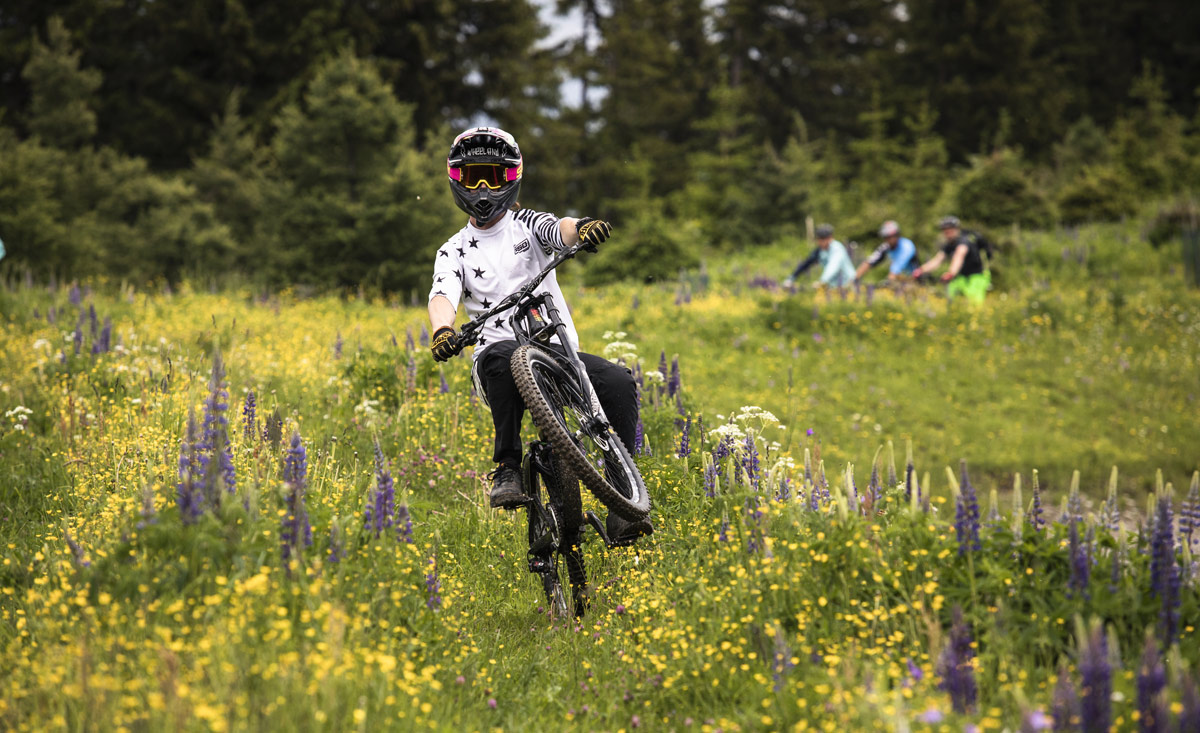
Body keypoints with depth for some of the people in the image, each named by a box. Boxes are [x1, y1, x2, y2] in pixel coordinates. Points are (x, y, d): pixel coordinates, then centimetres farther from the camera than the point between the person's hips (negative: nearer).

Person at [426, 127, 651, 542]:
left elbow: (560, 230, -12)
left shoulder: (526, 225, 12)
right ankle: (507, 469, -31)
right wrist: (442, 332, -33)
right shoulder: (454, 252, 12)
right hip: (502, 359, -1)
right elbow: (443, 296, -9)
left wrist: (583, 228, -39)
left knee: (619, 383, -25)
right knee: (501, 355, -38)